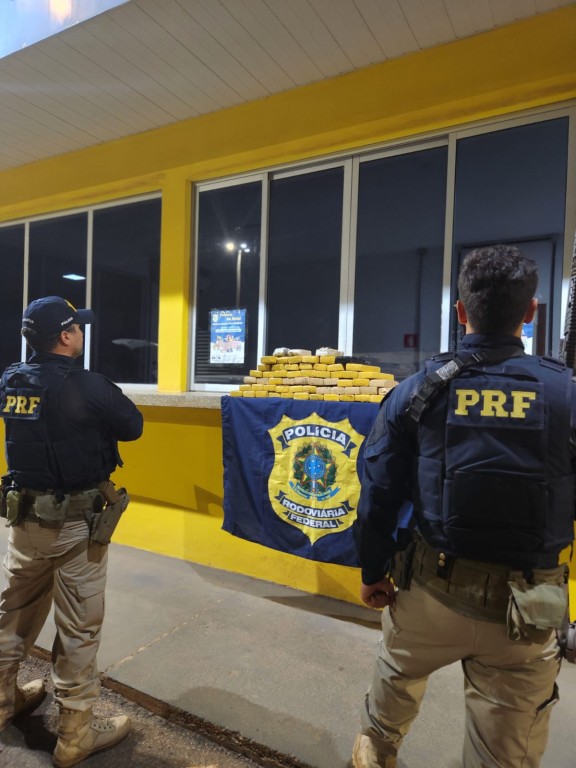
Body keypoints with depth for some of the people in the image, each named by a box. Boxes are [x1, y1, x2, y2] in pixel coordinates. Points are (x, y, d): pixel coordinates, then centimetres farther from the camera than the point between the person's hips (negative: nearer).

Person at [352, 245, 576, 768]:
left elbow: (378, 495, -6)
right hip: (526, 604, 0)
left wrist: (373, 571, 7)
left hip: (432, 586, 1)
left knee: (397, 674, 32)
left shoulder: (417, 390, -8)